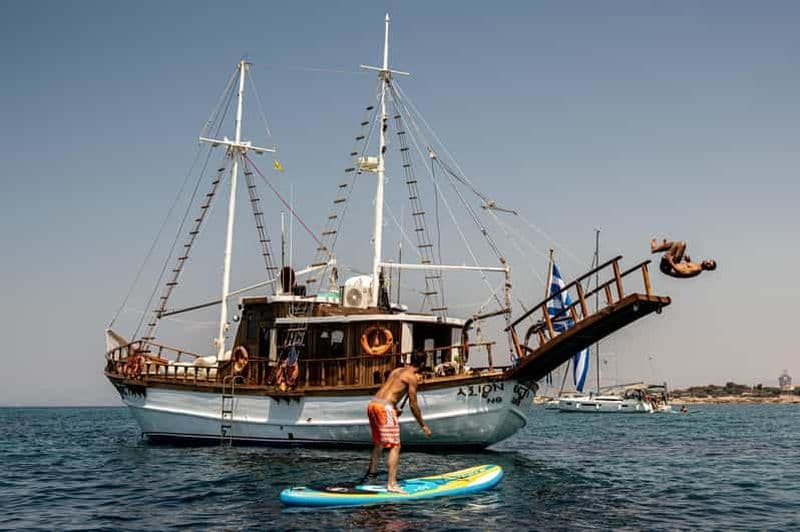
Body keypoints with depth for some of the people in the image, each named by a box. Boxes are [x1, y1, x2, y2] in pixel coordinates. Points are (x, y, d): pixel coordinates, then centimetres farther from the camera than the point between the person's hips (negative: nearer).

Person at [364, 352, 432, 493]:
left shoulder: (396, 371, 20)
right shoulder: (412, 377, -4)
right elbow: (413, 405, -6)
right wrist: (423, 425, 3)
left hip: (372, 404, 9)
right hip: (385, 408, -9)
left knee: (378, 442, 26)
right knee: (395, 446, -6)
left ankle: (371, 473, 39)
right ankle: (391, 483, -13)